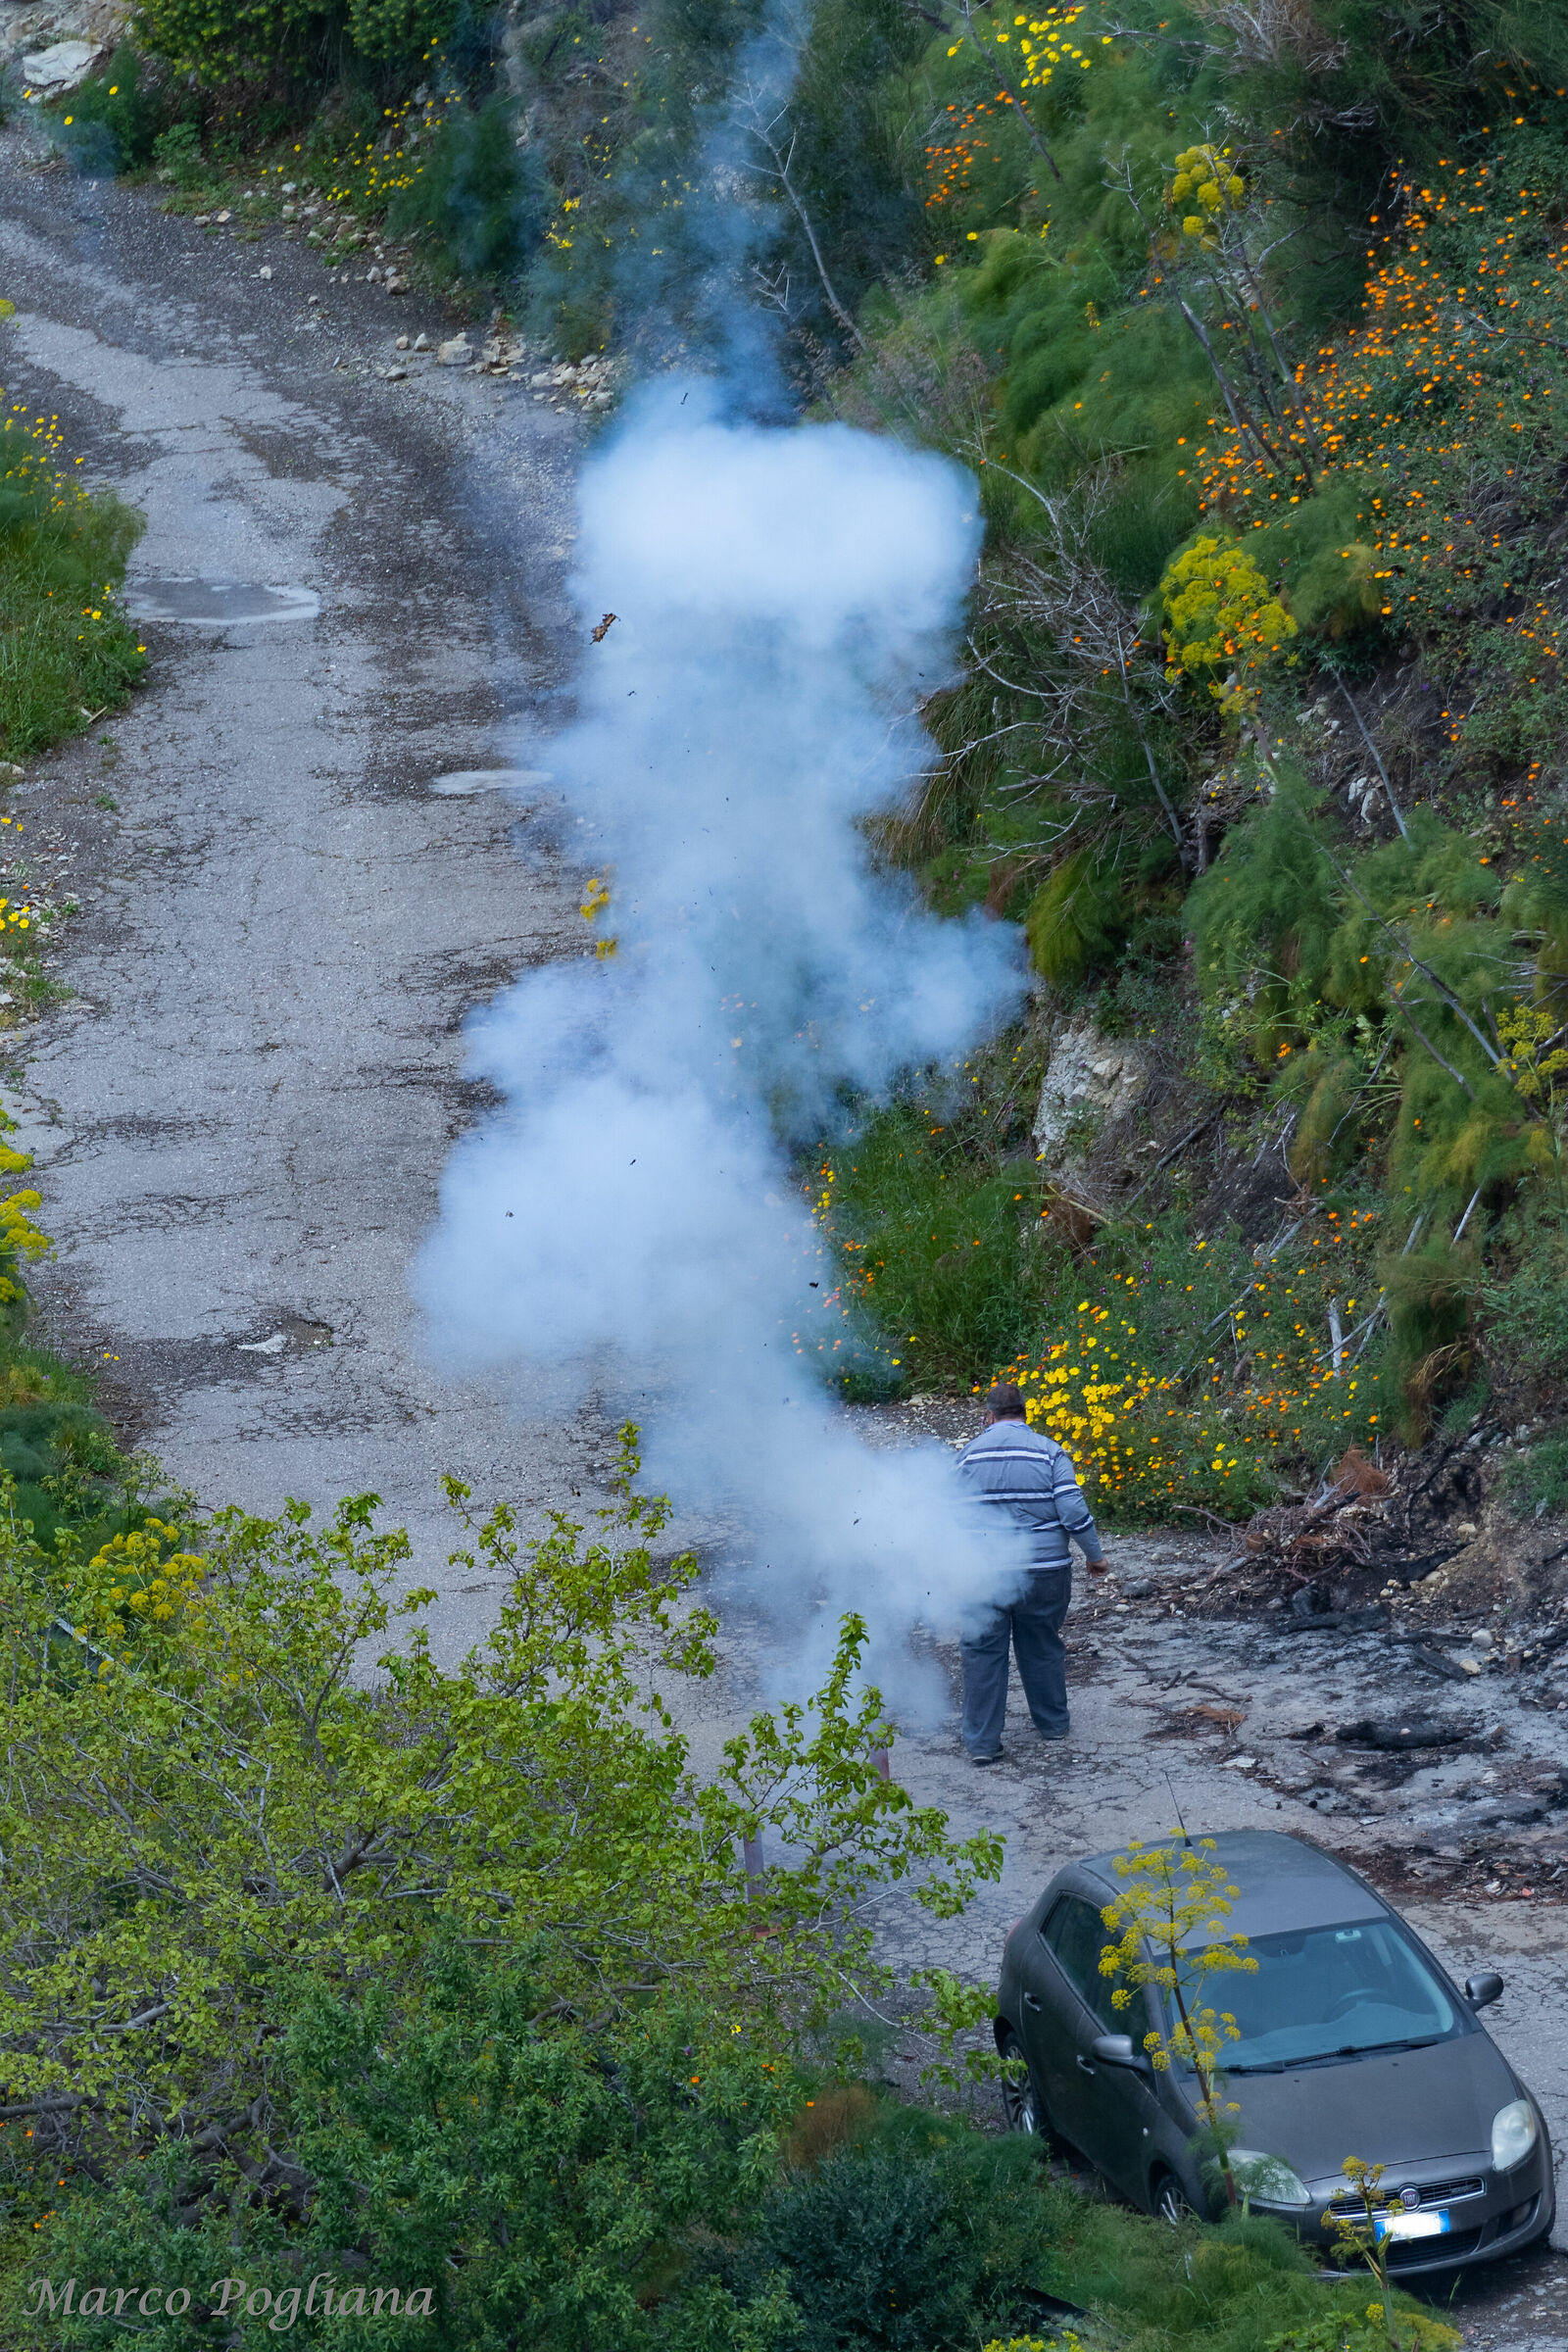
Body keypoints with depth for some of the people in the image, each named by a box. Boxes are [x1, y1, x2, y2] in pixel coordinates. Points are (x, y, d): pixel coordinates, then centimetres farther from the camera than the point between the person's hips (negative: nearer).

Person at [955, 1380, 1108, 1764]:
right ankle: (1053, 1723, 32)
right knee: (1042, 1646, 18)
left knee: (983, 1652, 5)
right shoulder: (1050, 1452, -3)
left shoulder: (969, 1455, 1)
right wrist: (1095, 1555, 4)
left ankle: (982, 1742, 3)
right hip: (1045, 1569, 0)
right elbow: (1073, 1510, -9)